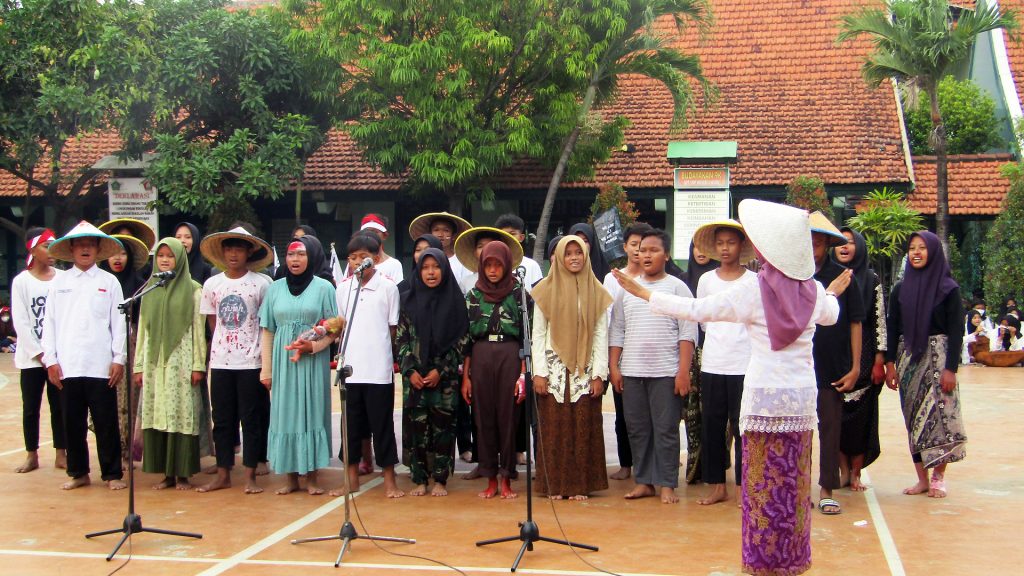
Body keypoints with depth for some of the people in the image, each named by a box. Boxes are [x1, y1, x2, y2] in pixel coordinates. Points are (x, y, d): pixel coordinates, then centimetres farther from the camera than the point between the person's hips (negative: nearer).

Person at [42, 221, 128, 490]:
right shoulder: (59, 282, 10)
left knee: (106, 422, 0)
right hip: (67, 366, 2)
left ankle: (112, 473, 9)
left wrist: (119, 359, -3)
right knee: (72, 422, 8)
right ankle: (78, 472, 20)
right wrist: (51, 360, 2)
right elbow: (49, 323, 9)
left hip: (101, 366, -2)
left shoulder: (109, 281, 5)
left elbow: (118, 323, 2)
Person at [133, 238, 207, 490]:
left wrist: (198, 365, -7)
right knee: (156, 416, 3)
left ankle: (183, 473, 3)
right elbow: (143, 330, 13)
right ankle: (166, 472, 10)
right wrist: (138, 366, 9)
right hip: (154, 362, 4)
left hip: (181, 362, -4)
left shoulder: (192, 290, 1)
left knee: (183, 415, -4)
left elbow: (199, 329, -2)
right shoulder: (150, 290, 12)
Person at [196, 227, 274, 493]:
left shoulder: (262, 283, -4)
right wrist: (224, 342, 6)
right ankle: (223, 474, 17)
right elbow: (212, 322, 15)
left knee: (251, 419, 2)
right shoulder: (212, 284, 6)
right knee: (222, 419, 8)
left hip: (251, 362, -3)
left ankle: (250, 476, 9)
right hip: (220, 361, 3)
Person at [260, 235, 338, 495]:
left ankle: (312, 476, 6)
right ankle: (291, 476, 10)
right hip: (283, 361, 2)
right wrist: (266, 368, 4)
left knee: (312, 412, -1)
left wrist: (314, 346, -18)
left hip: (313, 362, -2)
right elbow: (267, 331, 9)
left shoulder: (323, 287, 2)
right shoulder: (276, 288, 9)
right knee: (285, 414, 3)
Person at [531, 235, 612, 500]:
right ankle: (555, 485, 7)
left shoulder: (597, 292, 6)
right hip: (554, 368, -1)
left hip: (585, 369, 1)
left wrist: (599, 374, -3)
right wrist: (539, 372, -5)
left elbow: (601, 336, 4)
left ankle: (580, 484, 8)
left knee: (584, 427, 1)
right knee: (553, 427, 0)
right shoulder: (546, 290, 3)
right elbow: (538, 334, 2)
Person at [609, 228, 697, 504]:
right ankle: (643, 481, 16)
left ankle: (667, 484, 7)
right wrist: (613, 366, 6)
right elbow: (617, 330, 14)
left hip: (666, 372, -4)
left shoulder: (677, 287, 1)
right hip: (631, 372, 4)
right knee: (637, 429, 7)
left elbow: (687, 332, -4)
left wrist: (684, 371, -10)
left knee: (666, 430, 0)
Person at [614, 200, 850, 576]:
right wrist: (833, 293, 50)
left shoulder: (753, 290, -11)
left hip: (763, 397, -4)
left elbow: (696, 309, -7)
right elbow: (830, 315, 26)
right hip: (801, 397, 4)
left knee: (763, 477, 4)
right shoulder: (813, 292, 2)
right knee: (794, 479, 11)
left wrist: (644, 293, 2)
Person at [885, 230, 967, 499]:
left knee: (939, 415, -6)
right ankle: (922, 478, 7)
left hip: (938, 356, -3)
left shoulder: (948, 288, -1)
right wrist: (890, 363, -1)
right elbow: (892, 328, 7)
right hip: (908, 357, 3)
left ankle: (938, 476, 4)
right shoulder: (900, 289, 8)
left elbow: (956, 331, -5)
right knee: (914, 418, 2)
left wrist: (951, 368, -12)